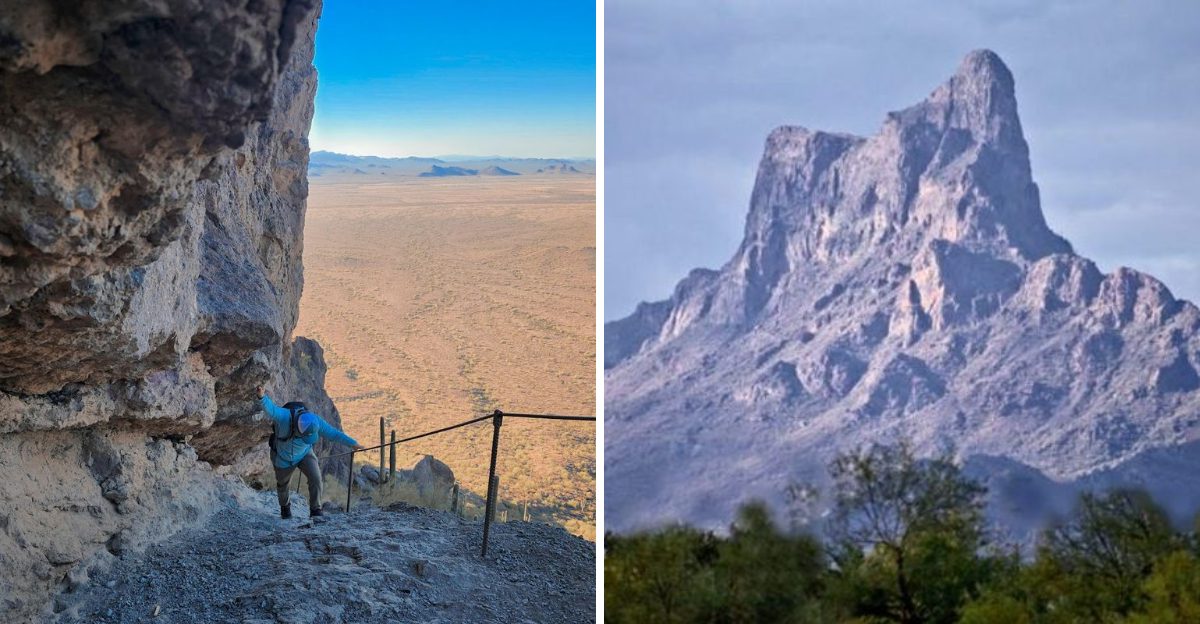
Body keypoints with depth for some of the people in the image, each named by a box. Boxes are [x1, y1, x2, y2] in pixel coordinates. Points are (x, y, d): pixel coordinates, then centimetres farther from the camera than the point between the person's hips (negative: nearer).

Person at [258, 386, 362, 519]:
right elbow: (270, 408, -56)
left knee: (315, 478, -20)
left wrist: (352, 443, -13)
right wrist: (262, 397, -76)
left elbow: (334, 433, -16)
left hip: (304, 454, 1)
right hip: (283, 457, -1)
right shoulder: (284, 417, -38)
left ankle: (315, 510, -6)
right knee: (282, 483, 21)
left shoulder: (316, 422, -28)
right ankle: (284, 506, 51)